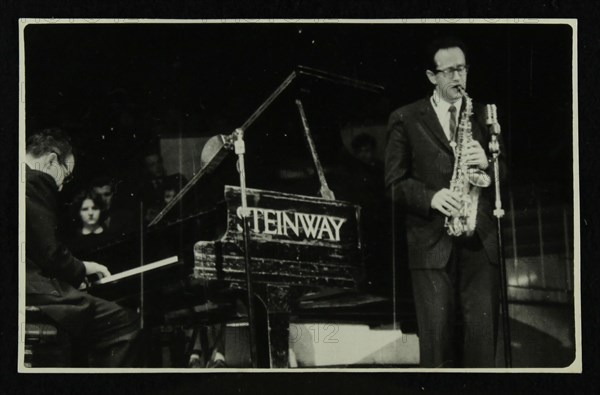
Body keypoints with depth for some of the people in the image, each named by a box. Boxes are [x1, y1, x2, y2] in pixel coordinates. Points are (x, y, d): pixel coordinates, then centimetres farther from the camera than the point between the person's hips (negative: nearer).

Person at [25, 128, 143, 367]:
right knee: (125, 323, -12)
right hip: (31, 291, -11)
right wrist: (82, 269, 5)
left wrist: (77, 268, 16)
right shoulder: (35, 182, -10)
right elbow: (51, 255, -14)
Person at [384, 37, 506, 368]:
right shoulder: (405, 120, 7)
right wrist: (431, 197, -15)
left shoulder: (482, 117, 16)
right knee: (438, 339, -5)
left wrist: (487, 164, -9)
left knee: (482, 336, -3)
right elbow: (395, 184, 3)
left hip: (480, 241, 2)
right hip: (432, 243, -2)